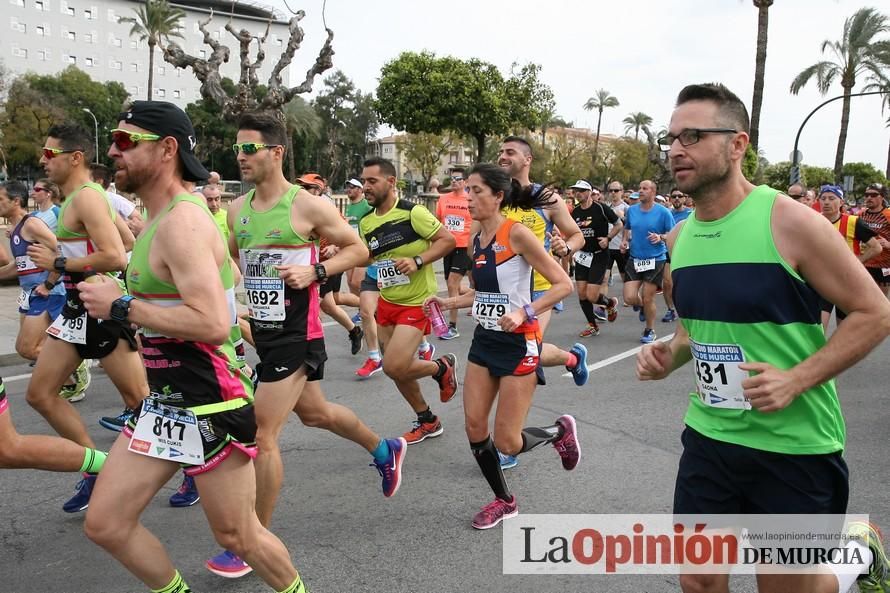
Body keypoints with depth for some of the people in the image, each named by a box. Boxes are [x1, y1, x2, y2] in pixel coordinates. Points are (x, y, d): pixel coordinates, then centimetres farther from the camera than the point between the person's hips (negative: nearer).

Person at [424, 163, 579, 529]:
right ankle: (504, 501, 27)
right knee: (474, 428, 5)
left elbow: (563, 284, -16)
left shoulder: (516, 233, -16)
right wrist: (449, 303, 8)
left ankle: (560, 431, 28)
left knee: (507, 443, -3)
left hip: (518, 344, -7)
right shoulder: (476, 239, 7)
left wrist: (524, 312, -27)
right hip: (484, 341, 7)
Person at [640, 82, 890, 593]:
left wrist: (796, 380, -22)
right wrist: (670, 355, -4)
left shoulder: (790, 221, -16)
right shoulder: (680, 237, 2)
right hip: (709, 437, 5)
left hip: (794, 446, -5)